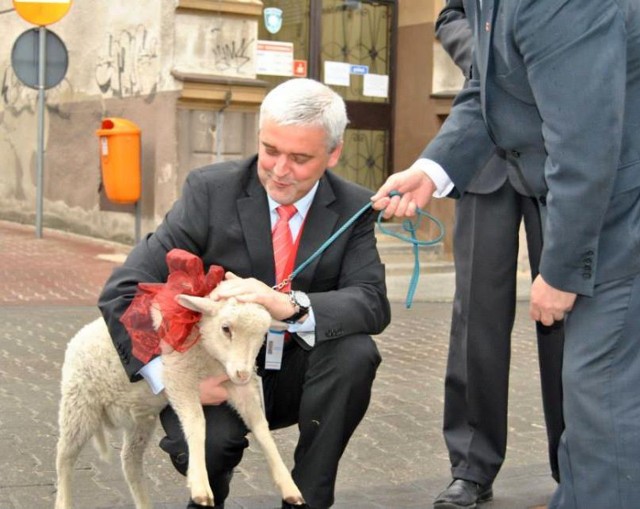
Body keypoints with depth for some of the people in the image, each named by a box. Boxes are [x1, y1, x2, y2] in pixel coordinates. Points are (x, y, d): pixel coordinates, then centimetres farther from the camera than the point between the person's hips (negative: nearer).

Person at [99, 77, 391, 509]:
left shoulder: (355, 209, -5)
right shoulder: (211, 189, -12)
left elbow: (374, 304, -19)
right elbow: (123, 291, -15)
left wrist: (289, 306, -38)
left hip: (292, 376, 2)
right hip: (212, 376, -2)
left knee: (356, 351, -27)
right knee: (208, 441, -32)